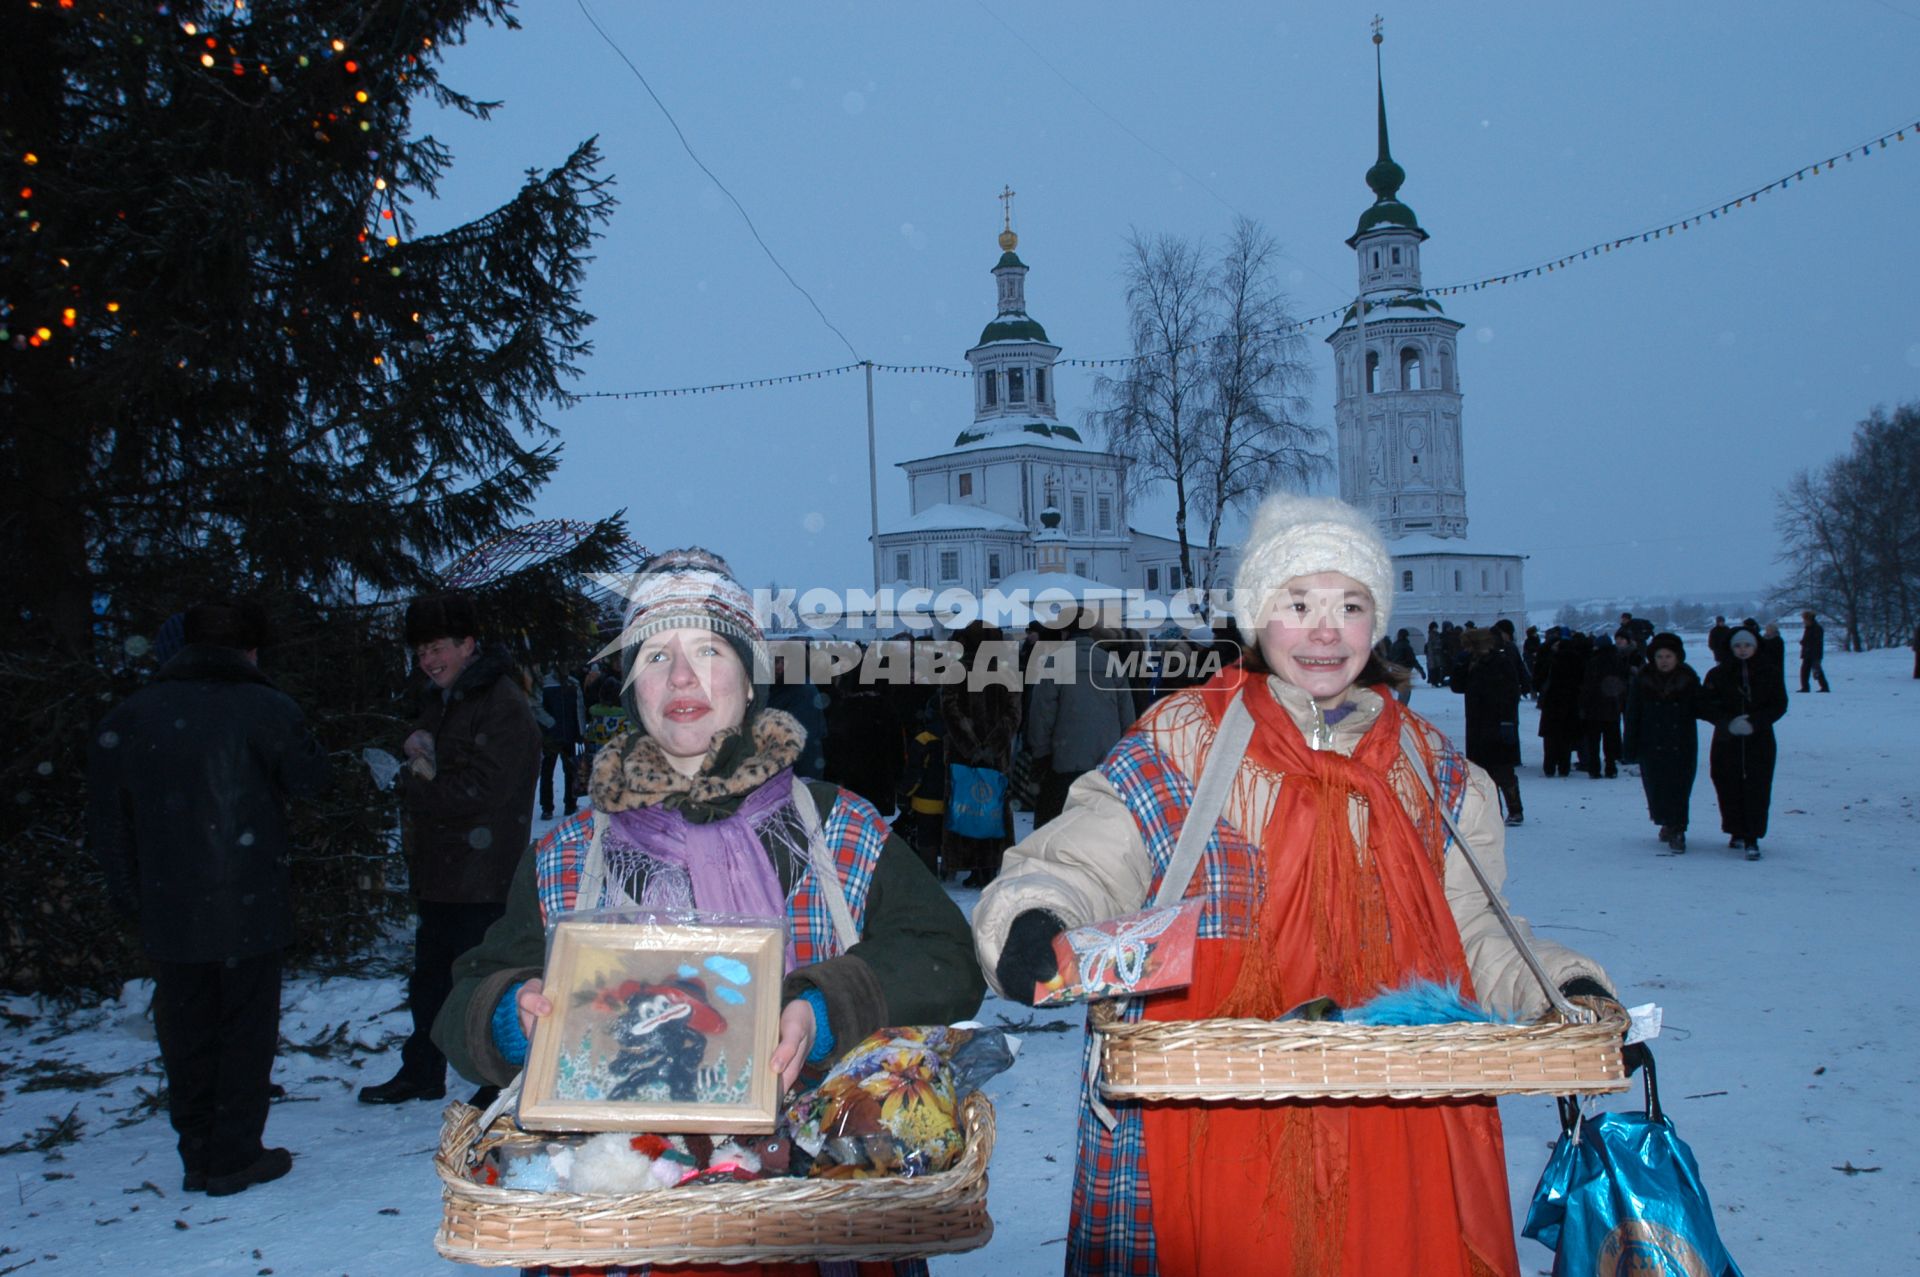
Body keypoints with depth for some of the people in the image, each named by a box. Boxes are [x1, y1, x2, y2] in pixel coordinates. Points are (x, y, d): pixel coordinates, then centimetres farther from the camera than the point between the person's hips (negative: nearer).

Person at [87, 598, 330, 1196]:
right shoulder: (267, 709, -9)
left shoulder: (131, 716, 2)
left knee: (185, 1032, 14)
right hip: (250, 908, -3)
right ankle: (235, 1157, 11)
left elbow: (108, 821, 4)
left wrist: (129, 896, 11)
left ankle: (198, 1156, 21)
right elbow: (309, 778, 4)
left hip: (168, 912, 3)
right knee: (246, 1028, 8)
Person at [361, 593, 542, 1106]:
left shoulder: (504, 706, -16)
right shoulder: (440, 699, 14)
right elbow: (421, 770, 17)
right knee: (429, 978, 21)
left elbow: (480, 790, -22)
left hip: (482, 880, -9)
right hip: (435, 871, 9)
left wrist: (417, 788, -11)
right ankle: (422, 1074, 37)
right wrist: (421, 758, -7)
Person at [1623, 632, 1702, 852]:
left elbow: (1698, 710, 4)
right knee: (1656, 788, 4)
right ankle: (1667, 823, 25)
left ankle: (1677, 830, 0)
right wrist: (1630, 746, -3)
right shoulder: (1642, 680, 0)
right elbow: (1632, 716, 1)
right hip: (1652, 745, 1)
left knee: (1679, 789, -5)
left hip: (1682, 746, -1)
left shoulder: (1689, 680, 1)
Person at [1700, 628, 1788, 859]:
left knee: (1757, 788, -7)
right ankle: (1737, 832, 20)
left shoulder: (1770, 673, 3)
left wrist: (1754, 722, -14)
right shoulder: (1718, 674, 3)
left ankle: (1752, 839, -7)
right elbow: (1705, 705, -1)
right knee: (1729, 788, 4)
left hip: (1759, 739, -1)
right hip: (1727, 740, 1)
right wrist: (1728, 721, -16)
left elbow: (1779, 704, 1)